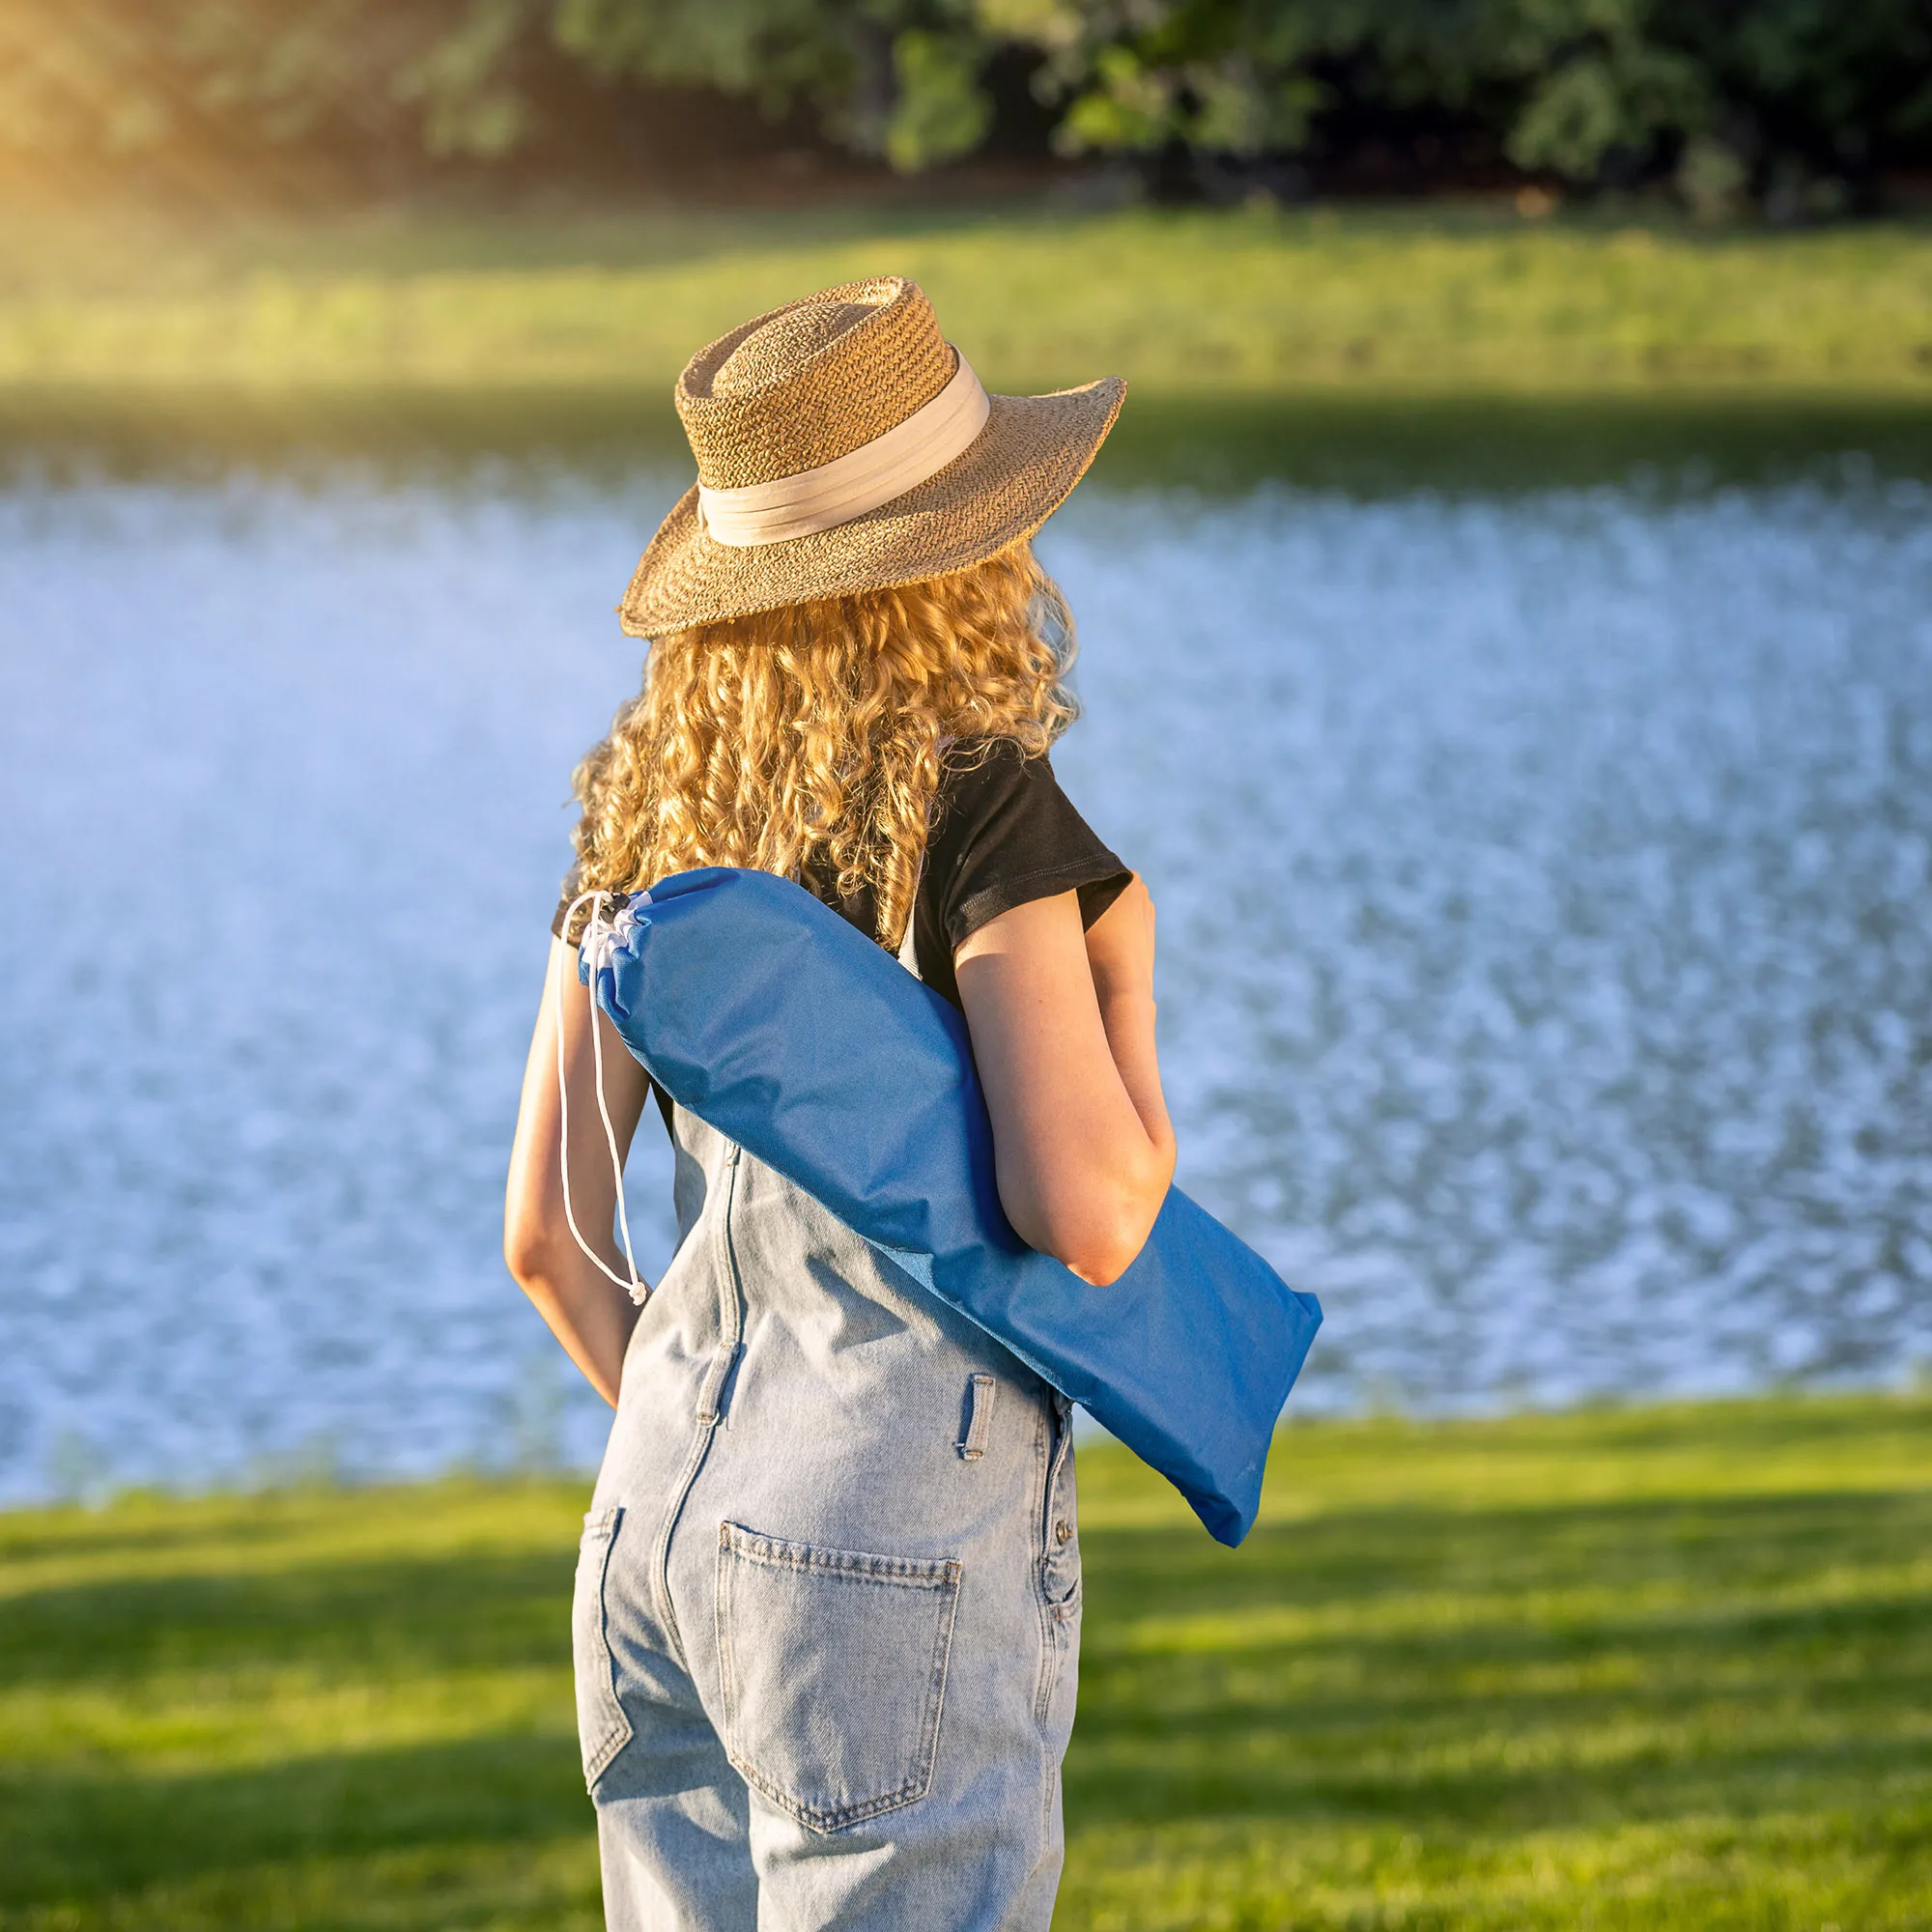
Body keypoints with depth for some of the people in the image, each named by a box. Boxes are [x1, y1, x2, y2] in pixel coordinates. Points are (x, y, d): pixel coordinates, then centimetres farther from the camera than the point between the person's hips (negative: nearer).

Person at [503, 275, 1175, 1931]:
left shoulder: (650, 807, 8)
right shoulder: (979, 805, -12)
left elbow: (550, 1235, 10)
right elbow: (1088, 1217, -17)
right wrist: (1126, 988, 0)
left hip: (654, 1528, 7)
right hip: (896, 1555, -7)